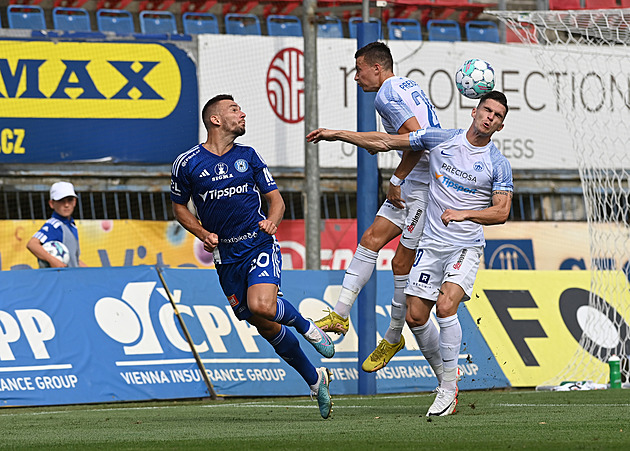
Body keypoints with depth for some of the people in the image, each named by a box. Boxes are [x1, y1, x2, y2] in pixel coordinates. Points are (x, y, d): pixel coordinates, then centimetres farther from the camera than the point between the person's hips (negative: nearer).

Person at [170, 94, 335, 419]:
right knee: (265, 327, 3)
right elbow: (179, 207, 13)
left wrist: (272, 220, -13)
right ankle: (315, 379, 20)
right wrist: (203, 233, -4)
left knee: (261, 306, -28)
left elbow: (276, 199, 10)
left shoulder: (248, 157, 6)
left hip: (260, 246, -1)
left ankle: (305, 325, 2)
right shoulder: (187, 164, 0)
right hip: (226, 256, 1)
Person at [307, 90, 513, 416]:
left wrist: (464, 214, -23)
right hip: (431, 243, 4)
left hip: (466, 247, -4)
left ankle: (448, 390, -15)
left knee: (446, 306, -24)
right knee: (416, 317, -2)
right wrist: (336, 134, 6)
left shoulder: (498, 164, -3)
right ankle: (445, 375, 19)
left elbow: (501, 212, -7)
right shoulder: (440, 139, 3)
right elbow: (385, 142, 7)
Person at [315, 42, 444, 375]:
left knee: (402, 263, -3)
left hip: (423, 185, -10)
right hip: (414, 183, 10)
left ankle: (393, 337, 8)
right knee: (371, 239, 6)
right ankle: (340, 314, 5)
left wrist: (396, 181, -15)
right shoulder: (408, 86, 18)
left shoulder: (387, 94, -14)